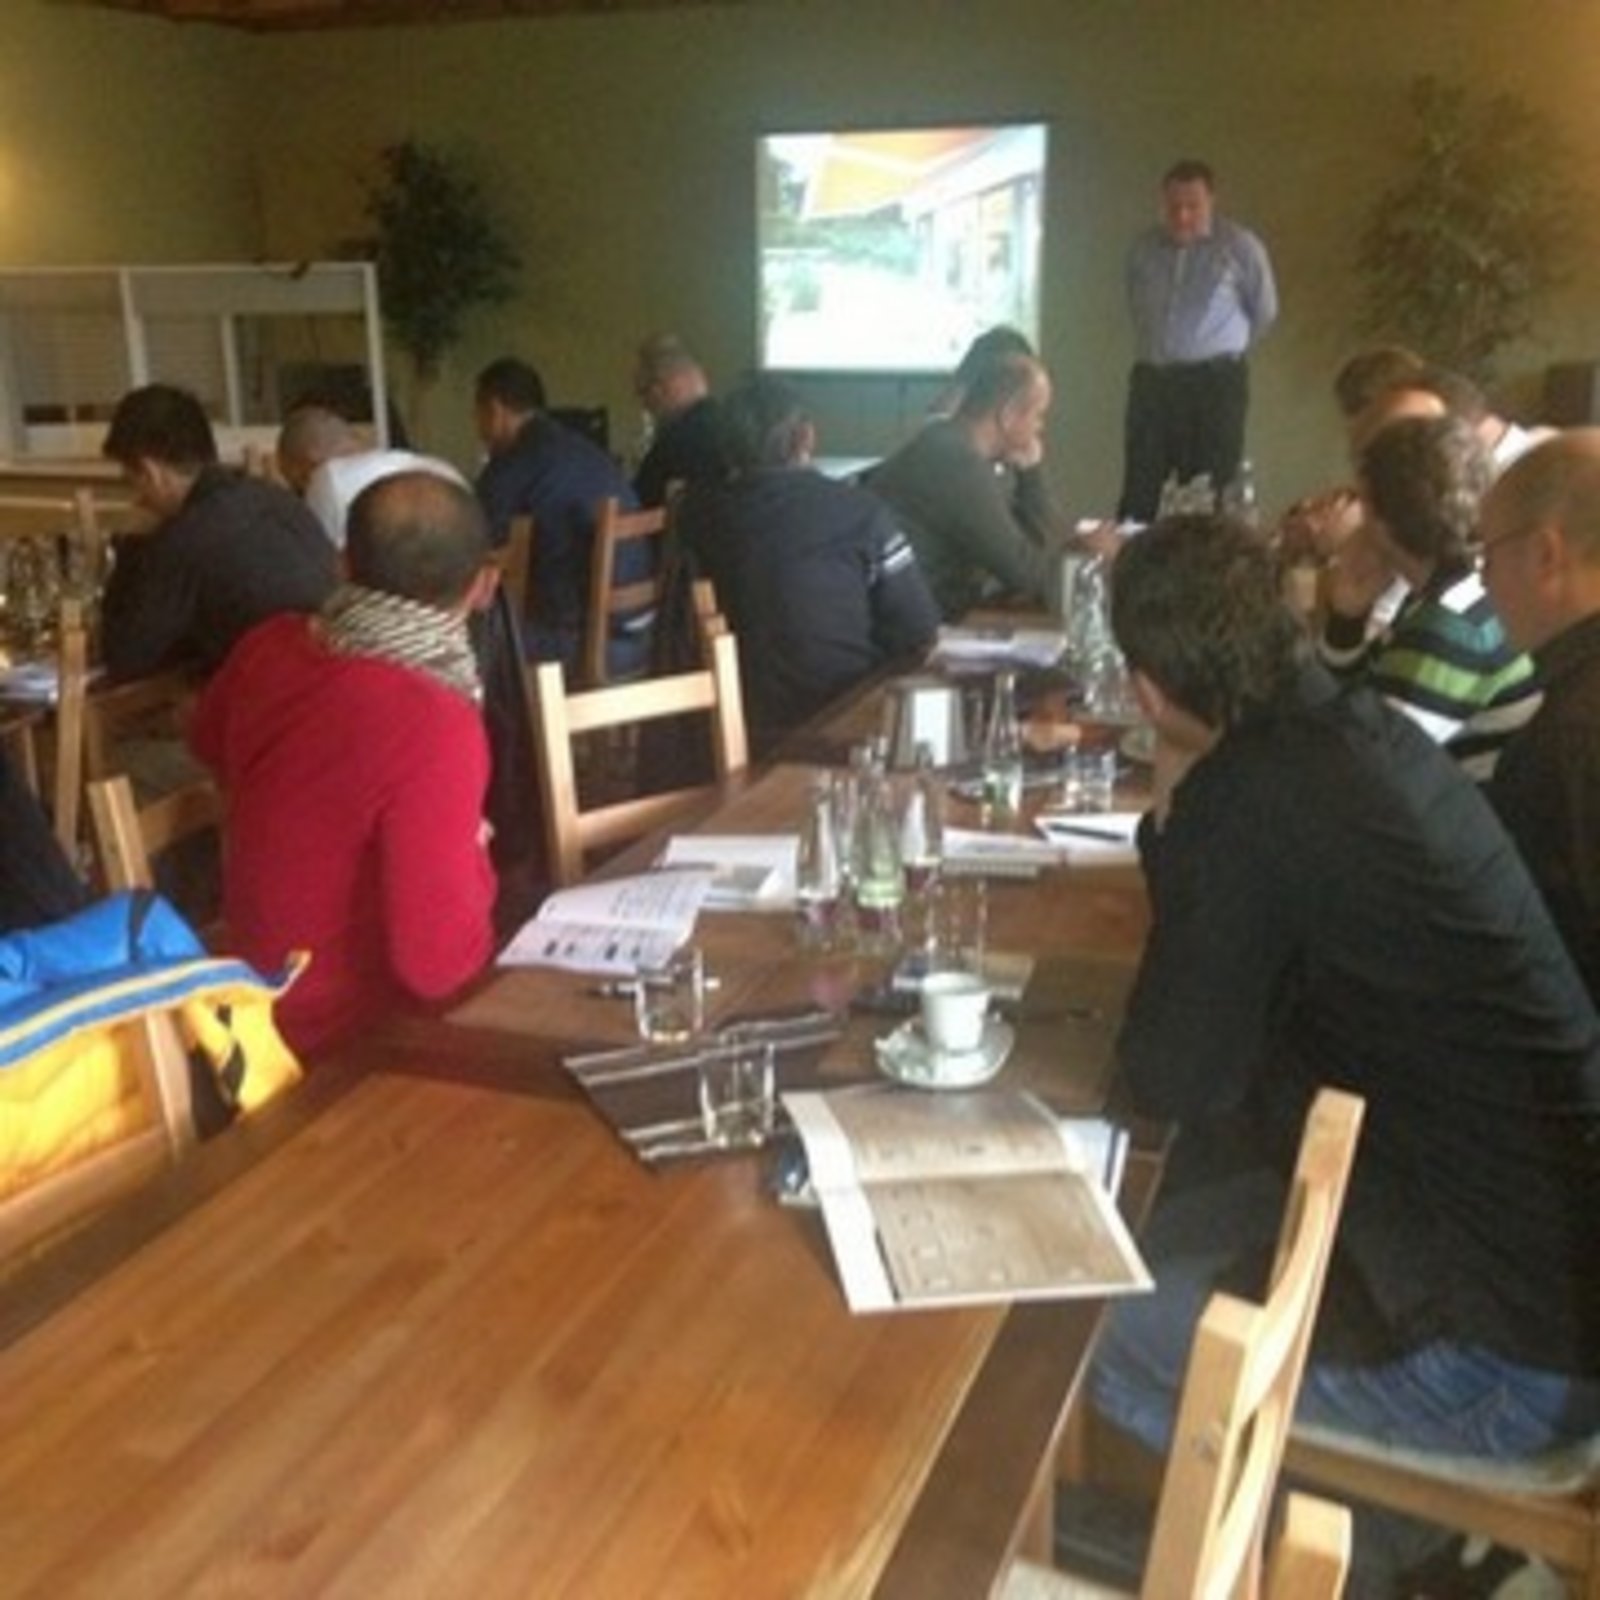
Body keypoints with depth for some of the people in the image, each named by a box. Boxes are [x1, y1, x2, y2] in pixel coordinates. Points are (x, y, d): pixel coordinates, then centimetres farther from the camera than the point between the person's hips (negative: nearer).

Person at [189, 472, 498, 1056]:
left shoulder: (268, 643, -7)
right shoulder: (435, 727, -30)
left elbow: (209, 742, 17)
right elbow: (435, 964, -29)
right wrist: (473, 854, -11)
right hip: (350, 1033, -8)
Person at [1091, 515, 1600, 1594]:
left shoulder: (1251, 798, -25)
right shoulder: (1369, 730, 1)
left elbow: (1169, 1082, -15)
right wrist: (1180, 814, -1)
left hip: (1512, 1347, -9)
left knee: (1094, 1341, -1)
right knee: (1167, 1258, 18)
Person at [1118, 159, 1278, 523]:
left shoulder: (1241, 247, -3)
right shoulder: (1143, 248, 9)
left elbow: (1265, 312, 8)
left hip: (1215, 382, -3)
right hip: (1151, 380, 3)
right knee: (1138, 497, 0)